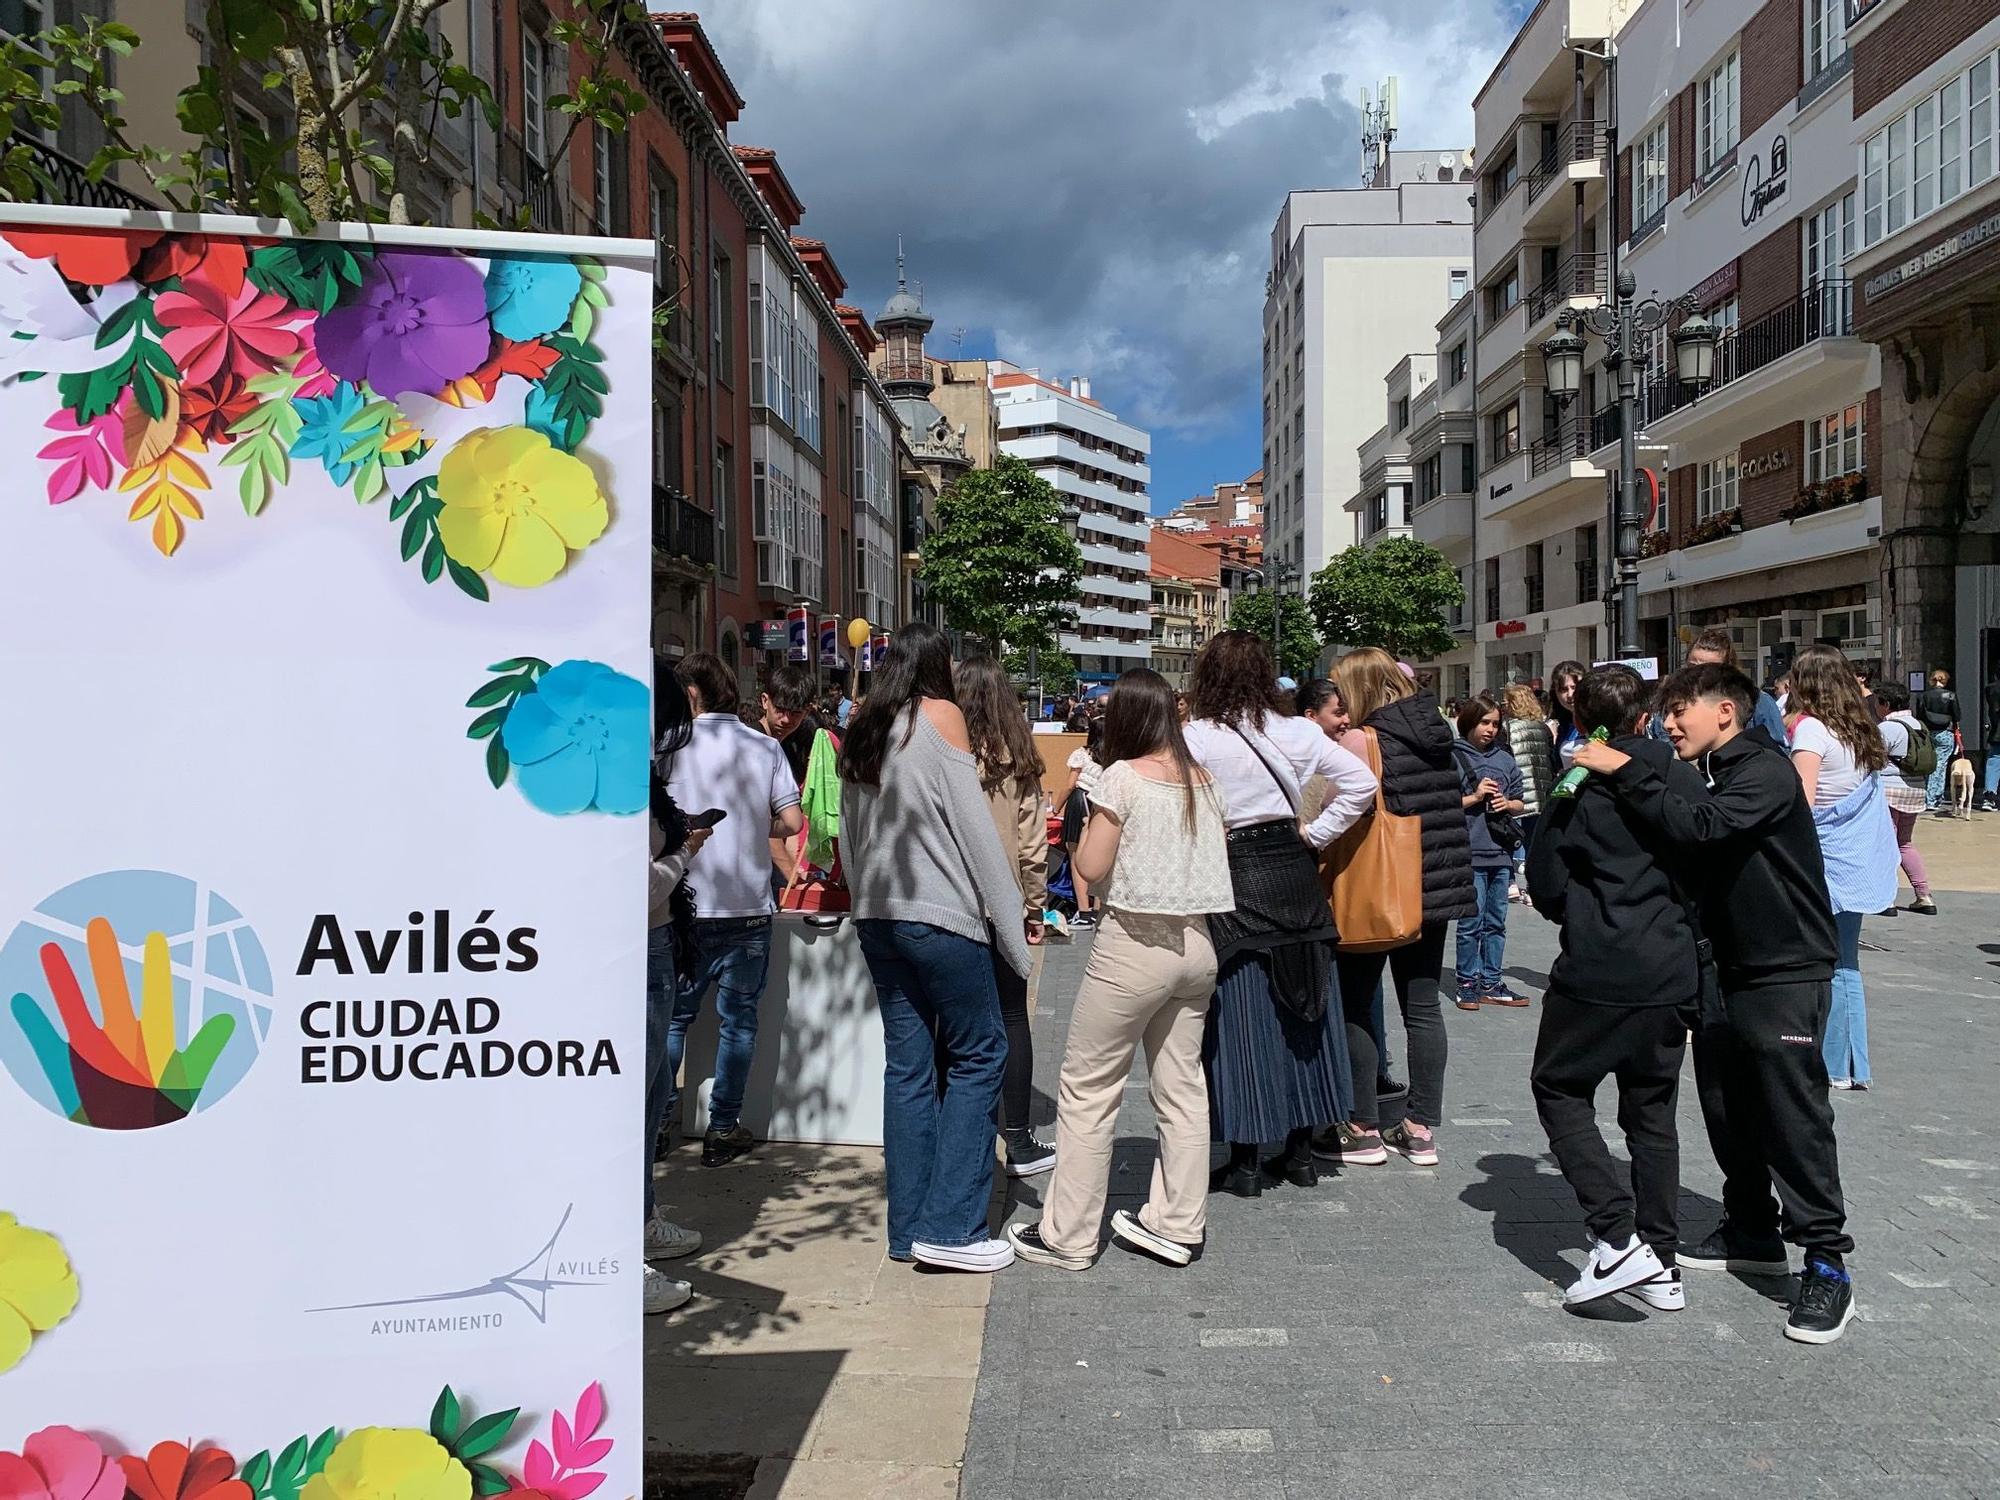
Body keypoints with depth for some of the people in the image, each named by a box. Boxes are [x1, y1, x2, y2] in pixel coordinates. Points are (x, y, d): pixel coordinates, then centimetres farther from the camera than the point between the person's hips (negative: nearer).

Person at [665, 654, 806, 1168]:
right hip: (748, 908, 1)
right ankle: (723, 1130, 12)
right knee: (738, 1021, 9)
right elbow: (792, 822, -2)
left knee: (673, 1016, 14)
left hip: (686, 908, -1)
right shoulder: (766, 747, 1)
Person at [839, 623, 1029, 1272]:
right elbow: (973, 823, -7)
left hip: (875, 917, 7)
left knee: (907, 1065, 9)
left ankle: (908, 1228, 12)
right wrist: (1008, 916, -3)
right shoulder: (941, 715, -3)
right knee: (978, 1054, 1)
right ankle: (951, 1226, -3)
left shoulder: (859, 732, 15)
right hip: (940, 914, -6)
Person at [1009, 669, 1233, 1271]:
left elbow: (1093, 868, -10)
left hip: (1135, 945, -7)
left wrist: (1088, 810, 5)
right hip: (1196, 944, 7)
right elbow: (1213, 859, 14)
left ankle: (1067, 1236, 7)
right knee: (1181, 1086, 13)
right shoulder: (1203, 779, 8)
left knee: (1087, 1089, 2)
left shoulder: (1124, 776, -11)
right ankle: (1177, 1224, 20)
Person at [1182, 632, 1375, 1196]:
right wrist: (1316, 832, 6)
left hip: (1233, 876, -4)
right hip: (1295, 872, 5)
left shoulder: (1197, 738, -10)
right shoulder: (1298, 732, 3)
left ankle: (1245, 1161, 7)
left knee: (1240, 1017, 2)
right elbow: (1362, 782, 2)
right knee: (1300, 1009, 13)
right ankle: (1300, 1151, 21)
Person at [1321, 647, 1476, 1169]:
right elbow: (1453, 804, 15)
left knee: (1354, 1006, 5)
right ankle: (1422, 1129, 17)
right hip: (1435, 887, 7)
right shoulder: (1438, 733, 8)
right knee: (1422, 1006, 11)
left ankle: (1363, 1130, 10)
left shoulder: (1361, 739, -14)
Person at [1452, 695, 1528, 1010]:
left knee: (1496, 922, 11)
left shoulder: (1505, 758, 12)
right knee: (1471, 922, -2)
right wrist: (1474, 798, -13)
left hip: (1501, 852, 5)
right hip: (1469, 851, -5)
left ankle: (1491, 983, 18)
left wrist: (1508, 803, -3)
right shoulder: (1454, 757, -3)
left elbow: (1520, 802, 18)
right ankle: (1468, 983, 8)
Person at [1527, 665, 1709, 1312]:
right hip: (1672, 975, 4)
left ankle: (1617, 1237, -5)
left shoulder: (1575, 790, -8)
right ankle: (1661, 1265, 18)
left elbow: (1546, 889, -4)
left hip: (1596, 974, -4)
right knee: (1652, 1111, 15)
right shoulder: (1684, 779, 3)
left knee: (1559, 1089, 10)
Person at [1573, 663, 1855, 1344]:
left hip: (1786, 975, -9)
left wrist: (1625, 772, -29)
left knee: (1795, 1118, -7)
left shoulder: (1766, 771, -16)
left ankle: (1826, 1267, 0)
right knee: (1727, 1110, 15)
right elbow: (1689, 857, 13)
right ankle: (1753, 1234, 29)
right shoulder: (1705, 778, 12)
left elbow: (1698, 830, -32)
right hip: (1722, 974, 9)